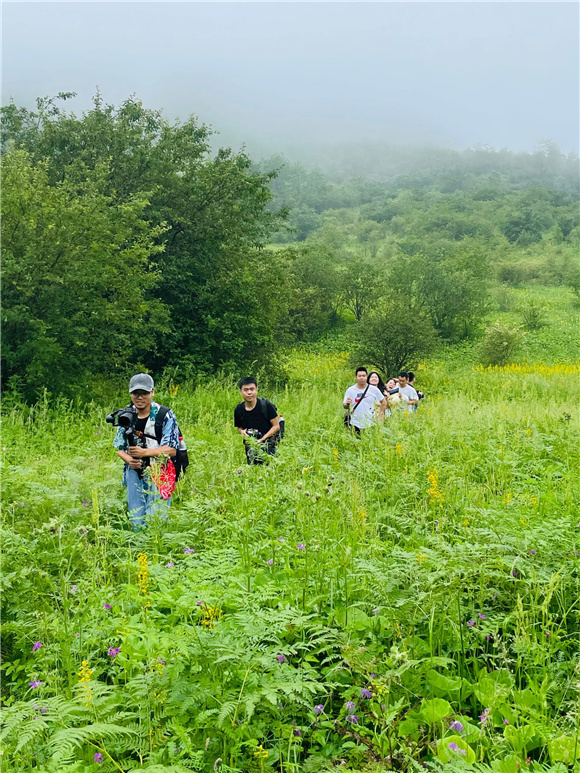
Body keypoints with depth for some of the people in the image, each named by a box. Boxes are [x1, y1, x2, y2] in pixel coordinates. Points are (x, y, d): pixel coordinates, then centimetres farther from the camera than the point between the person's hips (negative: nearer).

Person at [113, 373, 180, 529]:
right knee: (136, 521, 11)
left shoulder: (165, 416, -10)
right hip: (134, 474, 5)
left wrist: (144, 452, -26)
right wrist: (128, 459, -10)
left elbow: (171, 449, -15)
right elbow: (119, 447, 13)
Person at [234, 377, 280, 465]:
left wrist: (262, 439, -17)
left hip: (267, 444, -3)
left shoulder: (266, 405, -11)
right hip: (250, 445, 3)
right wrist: (242, 432, -9)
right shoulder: (239, 409, -1)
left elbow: (276, 426, -6)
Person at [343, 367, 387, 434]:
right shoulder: (350, 390, -1)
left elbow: (384, 402, 8)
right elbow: (344, 406, 1)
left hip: (370, 424, 0)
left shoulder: (374, 389, 0)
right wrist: (347, 404, -22)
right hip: (356, 424, 0)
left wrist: (379, 416, 2)